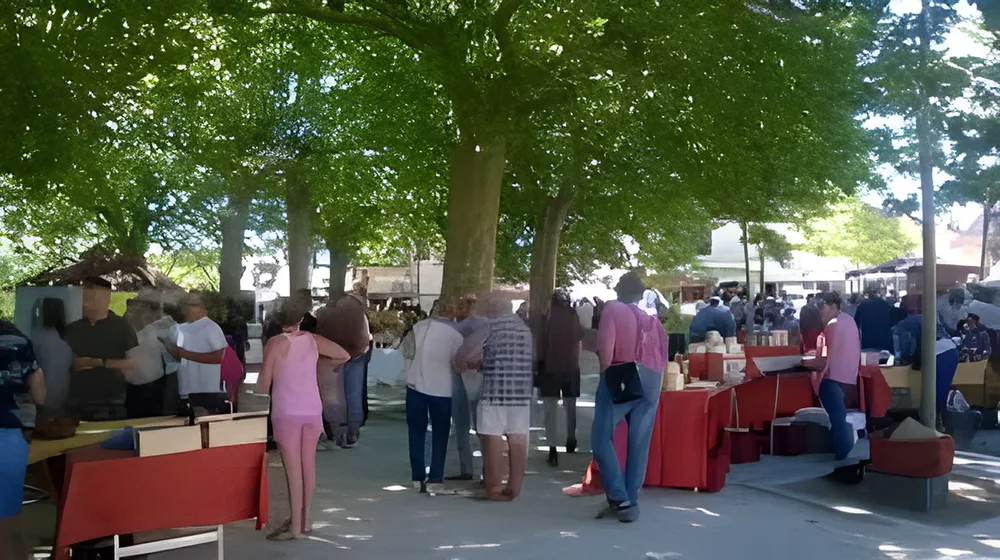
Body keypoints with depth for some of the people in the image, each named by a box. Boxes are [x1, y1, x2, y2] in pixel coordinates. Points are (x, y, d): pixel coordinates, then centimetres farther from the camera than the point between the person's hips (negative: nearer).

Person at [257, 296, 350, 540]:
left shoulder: (276, 343, -8)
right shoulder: (313, 340, 4)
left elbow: (264, 382, -8)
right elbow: (344, 355, 11)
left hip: (287, 412, -5)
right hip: (312, 409, 5)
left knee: (293, 470, -2)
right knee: (308, 465, 12)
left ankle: (295, 526, 2)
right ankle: (304, 519, 23)